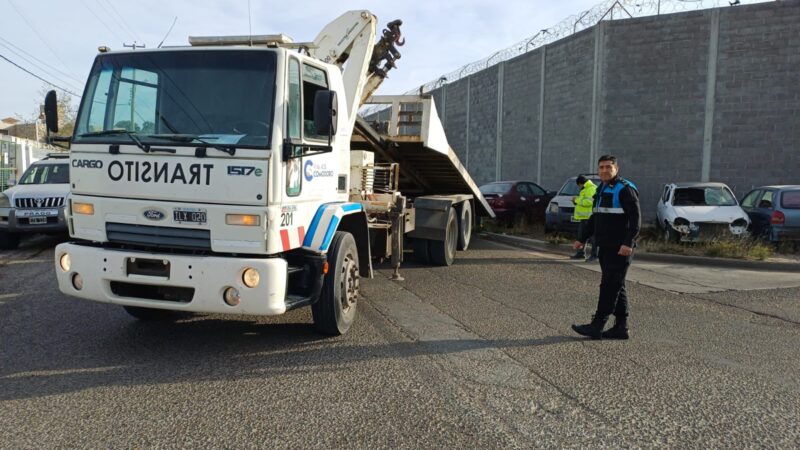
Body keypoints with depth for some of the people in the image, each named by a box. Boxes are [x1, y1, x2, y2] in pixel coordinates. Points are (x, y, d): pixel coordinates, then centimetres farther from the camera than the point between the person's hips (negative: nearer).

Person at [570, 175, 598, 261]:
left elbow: (588, 201, -23)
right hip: (583, 216, 11)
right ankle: (580, 253, 21)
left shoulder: (591, 189, -12)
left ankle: (594, 254, -6)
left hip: (589, 216, -11)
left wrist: (577, 200, -13)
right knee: (581, 235, 14)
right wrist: (577, 200, 14)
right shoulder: (585, 189, 22)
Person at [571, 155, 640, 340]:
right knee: (616, 287, 11)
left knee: (610, 286, -7)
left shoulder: (625, 189, -10)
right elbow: (594, 218, 25)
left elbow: (636, 218, -17)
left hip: (620, 249, -9)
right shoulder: (601, 190, 18)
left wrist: (628, 243, -26)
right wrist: (582, 239, 22)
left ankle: (597, 326, -6)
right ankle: (621, 328, 16)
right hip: (605, 248, 9)